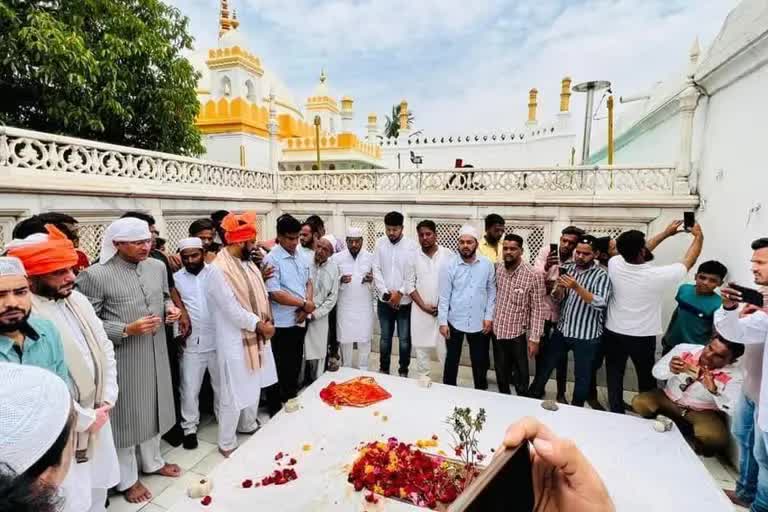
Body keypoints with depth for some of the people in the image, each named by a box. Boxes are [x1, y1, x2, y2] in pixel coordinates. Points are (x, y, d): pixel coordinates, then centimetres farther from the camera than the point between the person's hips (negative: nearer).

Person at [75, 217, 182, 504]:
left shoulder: (157, 267, 1)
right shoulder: (95, 275, -17)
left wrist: (170, 308, -5)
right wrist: (126, 330, -25)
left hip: (156, 353, 6)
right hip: (122, 359, -5)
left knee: (153, 407, 22)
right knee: (126, 415, 12)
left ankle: (152, 462, 45)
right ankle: (127, 479, 34)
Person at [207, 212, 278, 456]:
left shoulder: (248, 263, 6)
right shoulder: (218, 269, -19)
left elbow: (261, 294, 9)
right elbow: (232, 309, -21)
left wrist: (265, 320, -7)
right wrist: (259, 325, -15)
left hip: (257, 336, 8)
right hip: (235, 341, -8)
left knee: (254, 386, 22)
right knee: (234, 394, 3)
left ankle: (248, 425, 42)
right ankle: (227, 443, 21)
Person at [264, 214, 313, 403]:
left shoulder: (301, 257, 8)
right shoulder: (272, 259, -13)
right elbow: (274, 294, -19)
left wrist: (306, 306, -5)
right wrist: (304, 304, -13)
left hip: (300, 321, 7)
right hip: (283, 323, -6)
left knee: (296, 365, 18)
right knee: (282, 369, 6)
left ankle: (293, 399, 34)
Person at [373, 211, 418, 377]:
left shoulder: (411, 245, -7)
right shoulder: (380, 243, 0)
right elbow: (376, 270, -1)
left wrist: (400, 293, -14)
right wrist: (386, 293, -9)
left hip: (405, 301, -2)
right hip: (384, 300, 2)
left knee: (404, 338, 8)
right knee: (385, 337, 14)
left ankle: (403, 371, 25)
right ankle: (383, 369, 30)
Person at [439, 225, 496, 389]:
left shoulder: (487, 264, -4)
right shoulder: (449, 265, -9)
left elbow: (491, 291, 3)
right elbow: (444, 296, -7)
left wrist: (489, 316, -3)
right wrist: (442, 322, -9)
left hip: (479, 322, 2)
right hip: (455, 321, -1)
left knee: (480, 361, 15)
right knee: (452, 359, 13)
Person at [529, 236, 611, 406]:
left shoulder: (602, 274, -10)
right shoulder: (567, 268, 4)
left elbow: (600, 304, -23)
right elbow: (557, 299, 5)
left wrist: (577, 287, -32)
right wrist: (559, 288, -17)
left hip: (586, 335, -4)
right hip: (562, 330, 4)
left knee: (582, 377, 11)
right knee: (546, 366, 16)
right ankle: (532, 397, 33)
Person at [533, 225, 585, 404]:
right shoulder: (546, 251, -9)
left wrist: (555, 287, -27)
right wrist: (546, 266, -36)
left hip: (562, 313, 0)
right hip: (543, 310, 0)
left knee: (561, 355, 11)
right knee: (541, 351, 13)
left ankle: (561, 394, 27)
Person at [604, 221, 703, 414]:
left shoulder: (614, 264, -15)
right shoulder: (657, 275, -23)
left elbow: (636, 253, 6)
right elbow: (688, 261, -4)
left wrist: (665, 234, 13)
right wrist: (699, 236, 12)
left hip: (613, 334, 2)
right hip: (642, 338, -2)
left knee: (615, 380, 13)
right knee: (647, 380, 19)